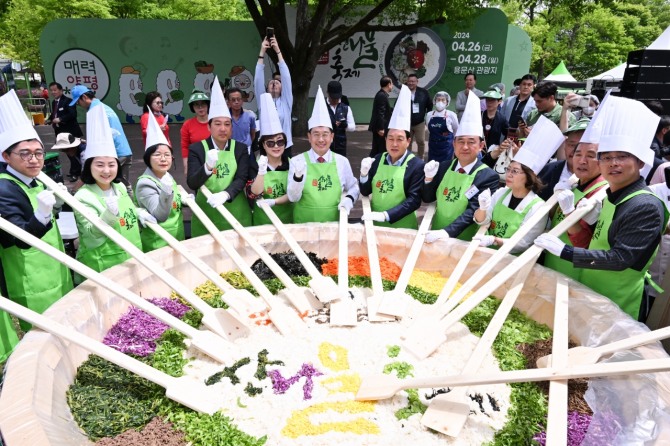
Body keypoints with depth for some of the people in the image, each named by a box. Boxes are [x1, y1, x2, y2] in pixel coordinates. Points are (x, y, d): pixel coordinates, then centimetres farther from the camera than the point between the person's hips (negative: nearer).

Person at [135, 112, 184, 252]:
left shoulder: (169, 177, 4)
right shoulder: (145, 183, -18)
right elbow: (160, 216, -28)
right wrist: (166, 192, -42)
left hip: (176, 239, 8)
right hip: (157, 244, -8)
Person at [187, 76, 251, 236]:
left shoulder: (241, 148, 4)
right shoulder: (196, 149, -1)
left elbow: (242, 179, -6)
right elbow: (192, 183, -11)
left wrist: (225, 194, -26)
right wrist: (207, 167, -30)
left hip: (236, 213, 2)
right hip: (206, 213, -1)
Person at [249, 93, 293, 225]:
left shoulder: (291, 164, -5)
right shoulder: (255, 164, -8)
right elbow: (253, 195, -18)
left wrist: (273, 201, -20)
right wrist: (261, 171, -30)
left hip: (287, 217, 1)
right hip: (262, 219, -1)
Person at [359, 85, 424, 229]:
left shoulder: (417, 165, -11)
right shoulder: (378, 159, 1)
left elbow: (414, 200, -15)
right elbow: (365, 192, 4)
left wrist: (385, 215, -23)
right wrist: (364, 173, -15)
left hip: (402, 228, -3)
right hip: (375, 225, 3)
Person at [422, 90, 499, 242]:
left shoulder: (488, 176, -11)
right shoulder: (443, 167, 2)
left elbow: (473, 212, -16)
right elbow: (427, 198, 5)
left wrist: (447, 232, -29)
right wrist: (428, 178, -13)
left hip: (465, 240, -3)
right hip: (437, 236, 3)